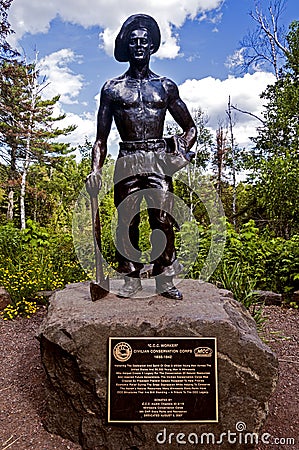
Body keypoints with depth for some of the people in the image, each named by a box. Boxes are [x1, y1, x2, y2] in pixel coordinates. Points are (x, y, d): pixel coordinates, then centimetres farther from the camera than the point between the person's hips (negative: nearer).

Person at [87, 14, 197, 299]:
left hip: (159, 160, 0)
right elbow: (101, 138, 12)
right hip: (127, 161, 0)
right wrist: (96, 169, -3)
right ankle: (131, 279, 9)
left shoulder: (166, 87, 15)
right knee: (127, 222, -2)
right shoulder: (112, 89, 12)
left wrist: (182, 150, -2)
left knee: (163, 220, -9)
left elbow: (190, 128, 18)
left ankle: (165, 279, 1)